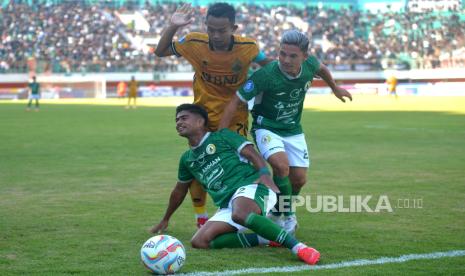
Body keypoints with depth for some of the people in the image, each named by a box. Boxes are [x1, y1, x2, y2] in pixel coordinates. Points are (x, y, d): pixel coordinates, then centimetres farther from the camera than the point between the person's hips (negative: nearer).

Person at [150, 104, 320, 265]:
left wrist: (265, 176, -19)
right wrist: (165, 220, 48)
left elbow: (253, 155, 0)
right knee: (199, 242, -20)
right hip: (227, 207, 7)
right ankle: (266, 239, -18)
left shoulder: (222, 137, 9)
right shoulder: (187, 159, 26)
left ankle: (297, 247, -42)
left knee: (239, 215, -42)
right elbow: (179, 191, 39)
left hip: (251, 187, -6)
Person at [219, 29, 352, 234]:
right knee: (281, 165, -29)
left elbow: (321, 69, 12)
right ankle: (287, 217, -8)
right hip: (267, 128, -5)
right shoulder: (265, 75, -30)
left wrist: (335, 88, 30)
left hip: (293, 130, 5)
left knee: (299, 179, 2)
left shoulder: (310, 65, -15)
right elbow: (236, 101, -23)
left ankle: (279, 212, 33)